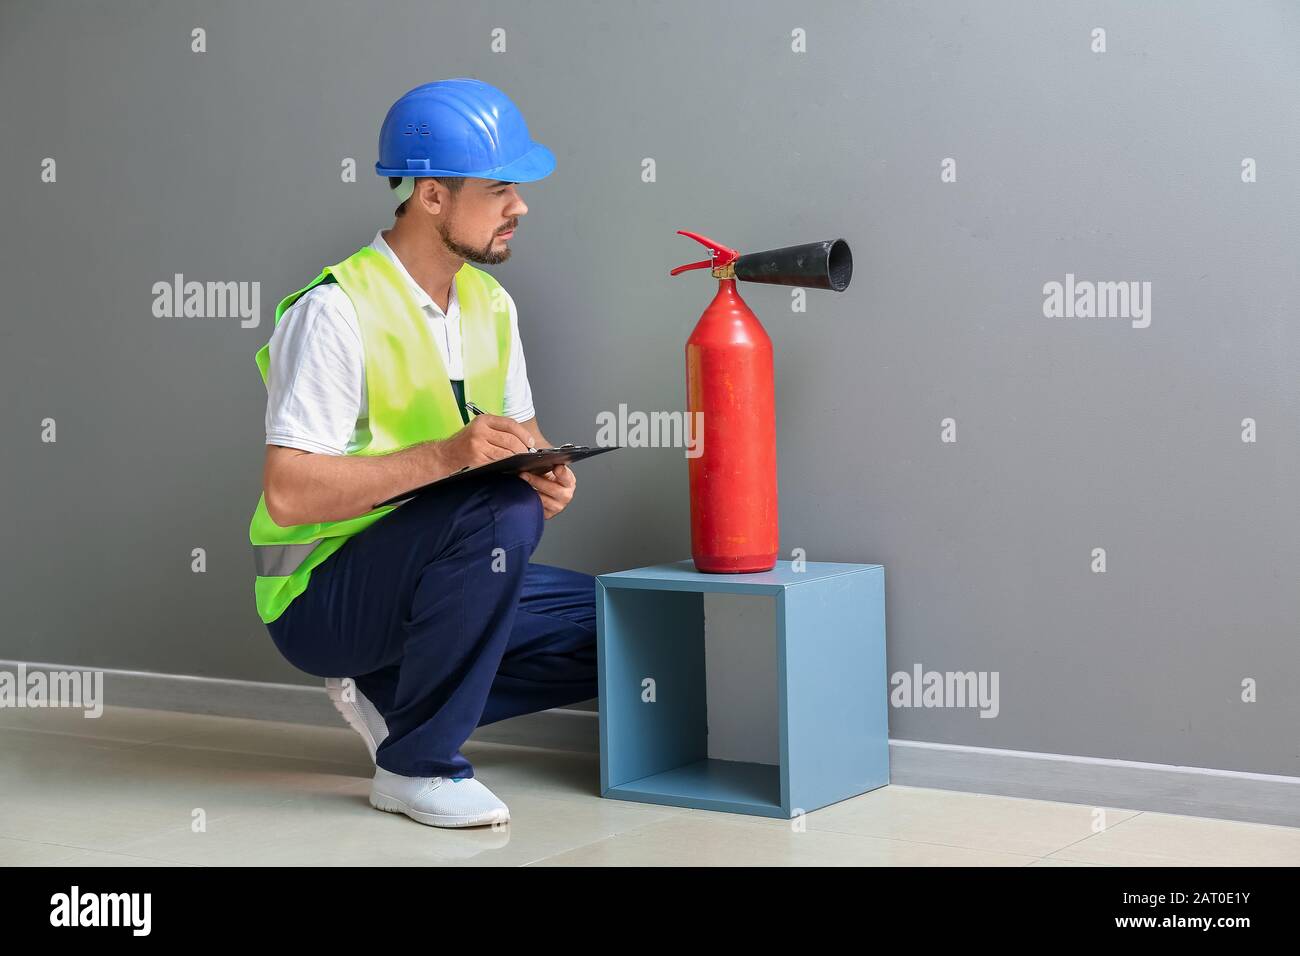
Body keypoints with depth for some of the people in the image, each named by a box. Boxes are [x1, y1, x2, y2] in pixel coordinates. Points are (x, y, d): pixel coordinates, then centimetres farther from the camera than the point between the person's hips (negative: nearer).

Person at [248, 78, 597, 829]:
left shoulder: (490, 304, 5)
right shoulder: (336, 311, -20)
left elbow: (524, 436, 15)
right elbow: (287, 494, -27)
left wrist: (548, 477, -11)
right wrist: (444, 456, -36)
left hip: (420, 579, 8)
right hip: (318, 598, -8)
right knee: (502, 510, -32)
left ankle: (392, 697, 7)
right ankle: (417, 765, -19)